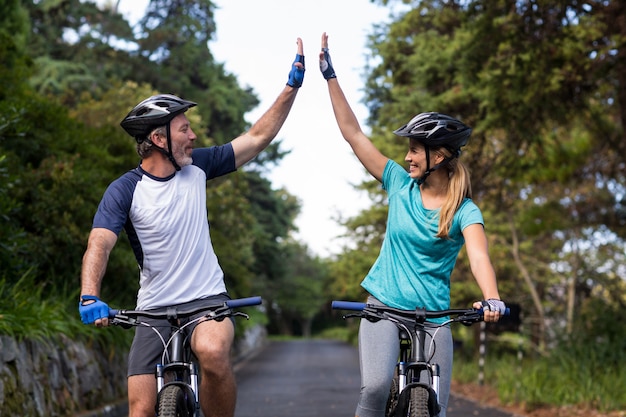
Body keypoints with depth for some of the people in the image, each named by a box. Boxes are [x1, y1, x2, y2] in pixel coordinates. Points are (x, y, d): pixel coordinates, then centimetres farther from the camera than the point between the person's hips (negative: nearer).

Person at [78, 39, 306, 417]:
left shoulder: (196, 167, 1)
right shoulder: (125, 190, -8)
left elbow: (258, 137, 5)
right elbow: (100, 244, -20)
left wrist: (293, 87, 0)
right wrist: (89, 297, -38)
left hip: (208, 299, 1)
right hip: (155, 310, -1)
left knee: (212, 351, -34)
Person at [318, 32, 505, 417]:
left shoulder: (464, 211, -5)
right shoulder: (400, 186, 2)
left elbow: (479, 255, -24)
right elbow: (353, 133, 1)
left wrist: (492, 299, -44)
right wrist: (330, 75, -2)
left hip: (432, 314, -1)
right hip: (384, 305, 1)